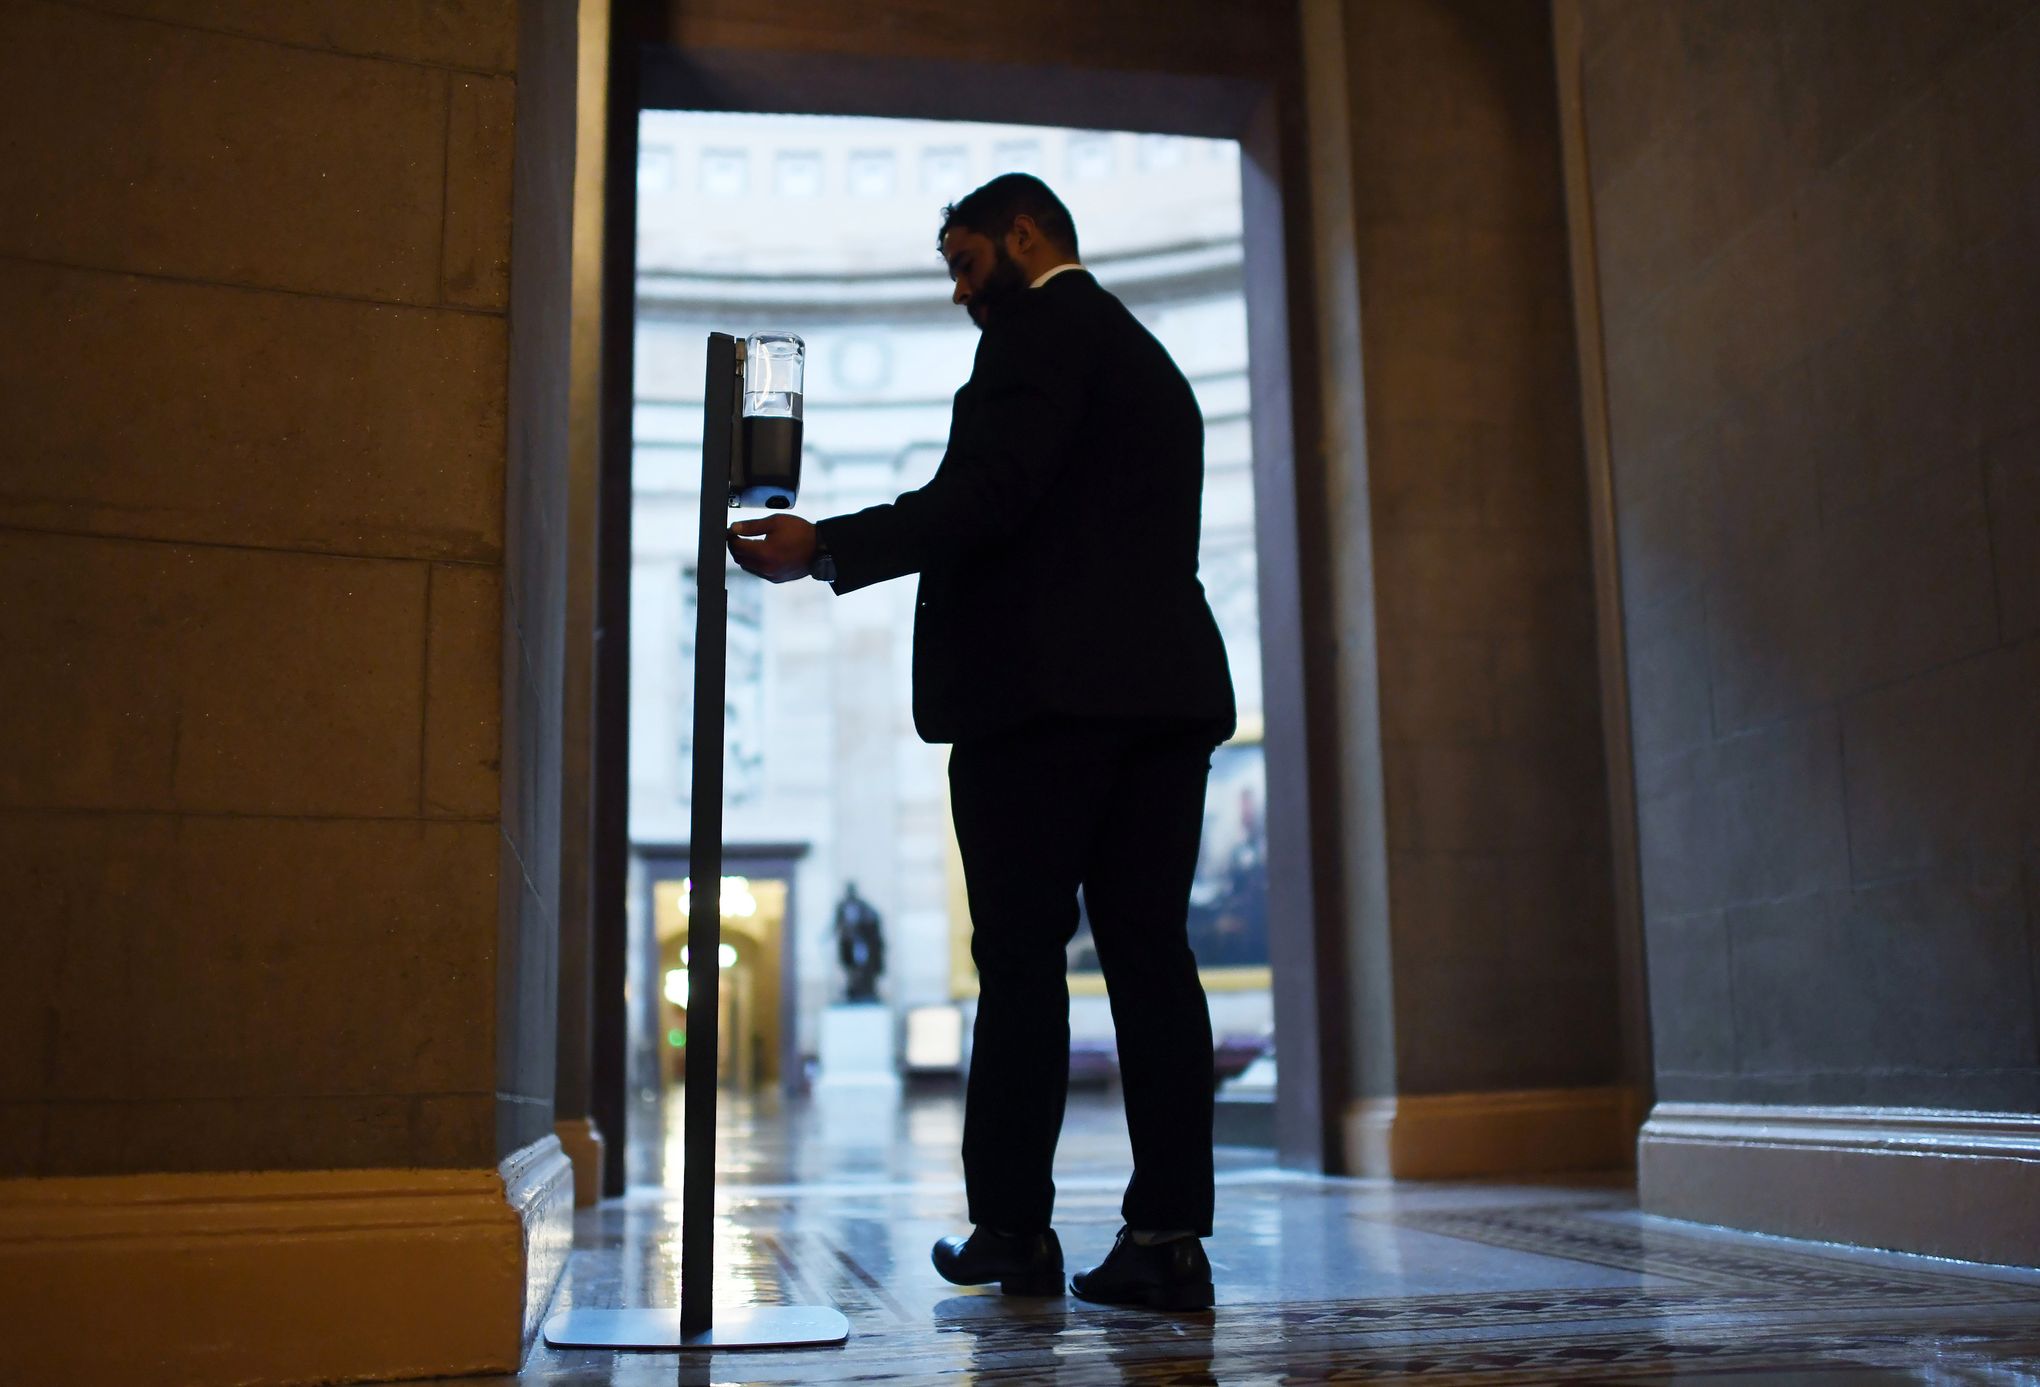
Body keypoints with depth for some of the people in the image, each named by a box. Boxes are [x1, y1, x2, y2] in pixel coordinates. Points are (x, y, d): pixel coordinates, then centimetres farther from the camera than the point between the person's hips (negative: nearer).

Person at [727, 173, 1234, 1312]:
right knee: (1149, 953, 2)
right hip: (1163, 688, 8)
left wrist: (827, 548, -12)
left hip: (1042, 691, -8)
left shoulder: (1042, 324, 0)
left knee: (1021, 960, -3)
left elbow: (988, 494, -15)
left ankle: (1013, 1226, 3)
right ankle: (1168, 1236, 1)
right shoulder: (1148, 357, 28)